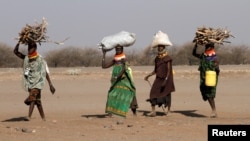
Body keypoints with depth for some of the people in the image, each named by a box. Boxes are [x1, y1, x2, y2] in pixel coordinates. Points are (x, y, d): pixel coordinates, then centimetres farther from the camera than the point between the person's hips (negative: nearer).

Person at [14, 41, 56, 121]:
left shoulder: (40, 60, -5)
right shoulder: (26, 58, 9)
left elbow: (46, 73, -3)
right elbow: (15, 51, 9)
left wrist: (50, 85, -4)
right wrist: (19, 42, 0)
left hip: (37, 82, -6)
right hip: (30, 83, 6)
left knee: (32, 98, -22)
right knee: (37, 100, 9)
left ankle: (29, 116, -32)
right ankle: (43, 118, 16)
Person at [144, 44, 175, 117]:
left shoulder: (167, 58, -11)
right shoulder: (157, 58, 9)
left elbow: (169, 70, -15)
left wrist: (166, 80, -23)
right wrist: (148, 76, 5)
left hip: (166, 79, -5)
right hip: (158, 79, 5)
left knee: (166, 94, 5)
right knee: (153, 93, -9)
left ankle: (168, 110, 23)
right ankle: (153, 111, -11)